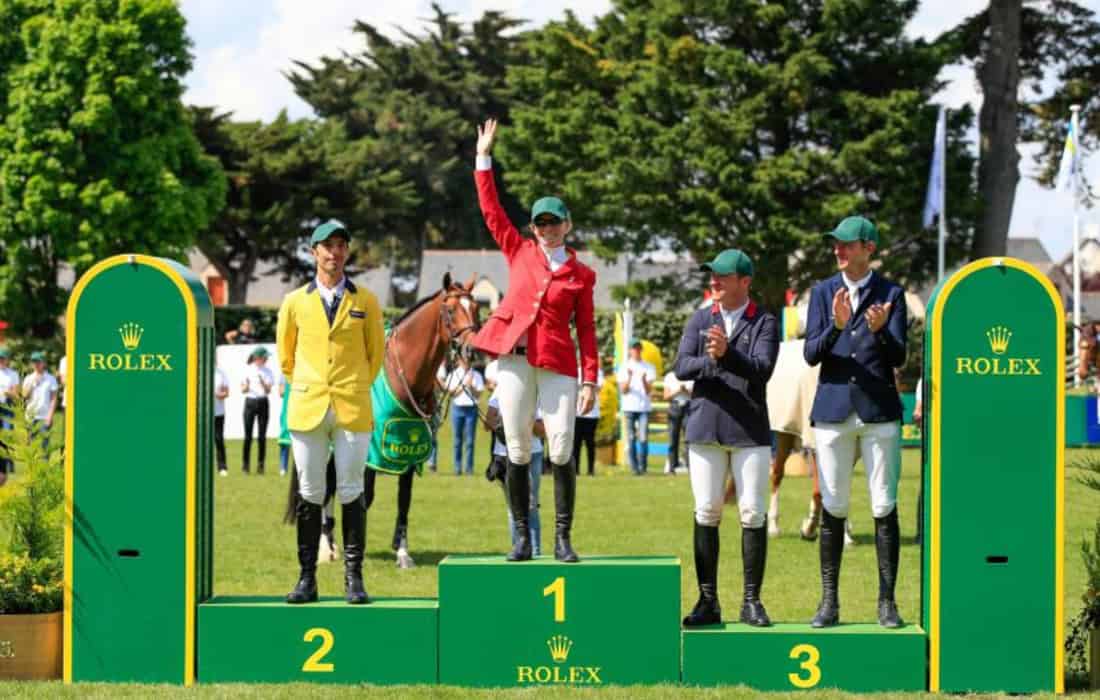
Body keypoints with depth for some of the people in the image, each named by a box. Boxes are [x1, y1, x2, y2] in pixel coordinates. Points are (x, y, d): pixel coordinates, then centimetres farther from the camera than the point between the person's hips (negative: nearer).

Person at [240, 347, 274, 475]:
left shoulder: (267, 371, 3)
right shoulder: (247, 370, 1)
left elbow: (268, 390, -3)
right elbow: (243, 390, 3)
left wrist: (262, 380, -20)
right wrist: (246, 385, -19)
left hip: (263, 403, 1)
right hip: (250, 402, -1)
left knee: (262, 436, -1)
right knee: (248, 436, -2)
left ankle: (260, 464, 4)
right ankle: (245, 464, 6)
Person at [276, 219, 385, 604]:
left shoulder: (365, 302, 5)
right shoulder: (295, 302, 7)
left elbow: (376, 353, 14)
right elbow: (285, 354, 18)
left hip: (353, 409, -1)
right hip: (307, 409, 1)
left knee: (351, 493, -1)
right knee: (309, 495, 3)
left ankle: (354, 578, 3)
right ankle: (307, 578, 6)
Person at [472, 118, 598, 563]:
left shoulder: (580, 275, 8)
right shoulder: (520, 253, 12)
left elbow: (586, 330, 6)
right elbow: (491, 210, 11)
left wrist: (591, 380, 0)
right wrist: (484, 158, 7)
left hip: (558, 366, -1)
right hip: (514, 361, 1)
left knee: (561, 452, -7)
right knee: (517, 452, 2)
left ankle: (563, 538, -2)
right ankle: (522, 537, 7)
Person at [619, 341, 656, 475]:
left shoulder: (649, 368, 8)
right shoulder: (625, 367, 9)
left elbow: (648, 390, 1)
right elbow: (623, 390, 1)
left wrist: (644, 380, -19)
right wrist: (629, 377, -16)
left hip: (644, 407, 0)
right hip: (629, 407, 0)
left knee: (643, 438, -9)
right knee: (631, 438, 0)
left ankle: (643, 466, -2)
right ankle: (634, 467, 3)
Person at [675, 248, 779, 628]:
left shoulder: (764, 323, 2)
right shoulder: (700, 320, 10)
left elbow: (762, 369, -14)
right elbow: (681, 367, -1)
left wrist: (727, 355, -31)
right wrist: (710, 360, -22)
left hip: (750, 429, -2)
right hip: (705, 426, 2)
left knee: (753, 513, -3)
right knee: (706, 513, 0)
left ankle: (751, 601, 5)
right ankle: (708, 602, 5)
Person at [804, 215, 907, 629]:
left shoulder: (891, 294, 4)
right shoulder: (823, 293, 10)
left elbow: (899, 357, -2)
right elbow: (811, 354, 2)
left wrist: (881, 331, -23)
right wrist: (836, 325, -17)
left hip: (878, 411, -2)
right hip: (833, 410, 2)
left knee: (885, 508, -2)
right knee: (833, 509, 3)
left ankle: (887, 602, 2)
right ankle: (829, 602, 8)